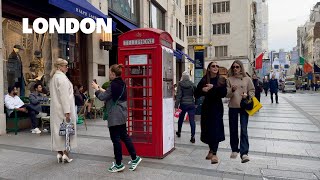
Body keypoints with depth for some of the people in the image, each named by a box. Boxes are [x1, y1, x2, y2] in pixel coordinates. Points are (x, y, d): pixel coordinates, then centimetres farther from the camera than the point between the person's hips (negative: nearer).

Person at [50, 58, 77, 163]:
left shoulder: (54, 77, 14)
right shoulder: (62, 77, -14)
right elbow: (64, 96, -21)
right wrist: (67, 112, -22)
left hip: (56, 109, 9)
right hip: (63, 109, -9)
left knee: (58, 130, 10)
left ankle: (59, 153, 17)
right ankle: (65, 154, 4)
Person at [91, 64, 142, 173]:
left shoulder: (113, 85, -18)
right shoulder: (122, 84, 10)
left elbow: (102, 97, -12)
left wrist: (96, 88, 3)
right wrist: (101, 89, 17)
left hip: (115, 116, -9)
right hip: (122, 115, 9)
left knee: (116, 139, 1)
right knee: (124, 136, 16)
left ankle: (118, 164, 13)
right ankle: (134, 158, 20)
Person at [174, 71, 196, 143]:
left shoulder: (180, 84, -6)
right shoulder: (192, 84, -1)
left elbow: (179, 95, -11)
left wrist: (176, 105, -10)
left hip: (183, 104, 0)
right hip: (191, 104, 0)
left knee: (181, 119, 20)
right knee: (192, 120, 0)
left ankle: (179, 132, 39)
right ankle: (193, 137, -6)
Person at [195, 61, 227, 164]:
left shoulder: (222, 80, 0)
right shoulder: (204, 80, 2)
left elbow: (224, 93, -12)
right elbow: (197, 94, 1)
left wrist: (213, 87, -21)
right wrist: (202, 90, -19)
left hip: (217, 107, -2)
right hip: (206, 107, 2)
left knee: (216, 130, -7)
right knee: (208, 129, 8)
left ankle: (214, 153, -2)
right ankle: (211, 150, 26)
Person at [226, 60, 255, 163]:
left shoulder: (247, 79, 3)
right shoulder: (229, 79, 4)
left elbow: (252, 91, 8)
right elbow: (227, 94, 1)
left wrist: (247, 95, -12)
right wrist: (232, 90, -18)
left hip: (244, 107, -1)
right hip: (233, 107, 2)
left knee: (244, 130, -8)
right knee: (233, 130, 10)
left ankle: (244, 153, -7)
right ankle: (234, 150, 25)